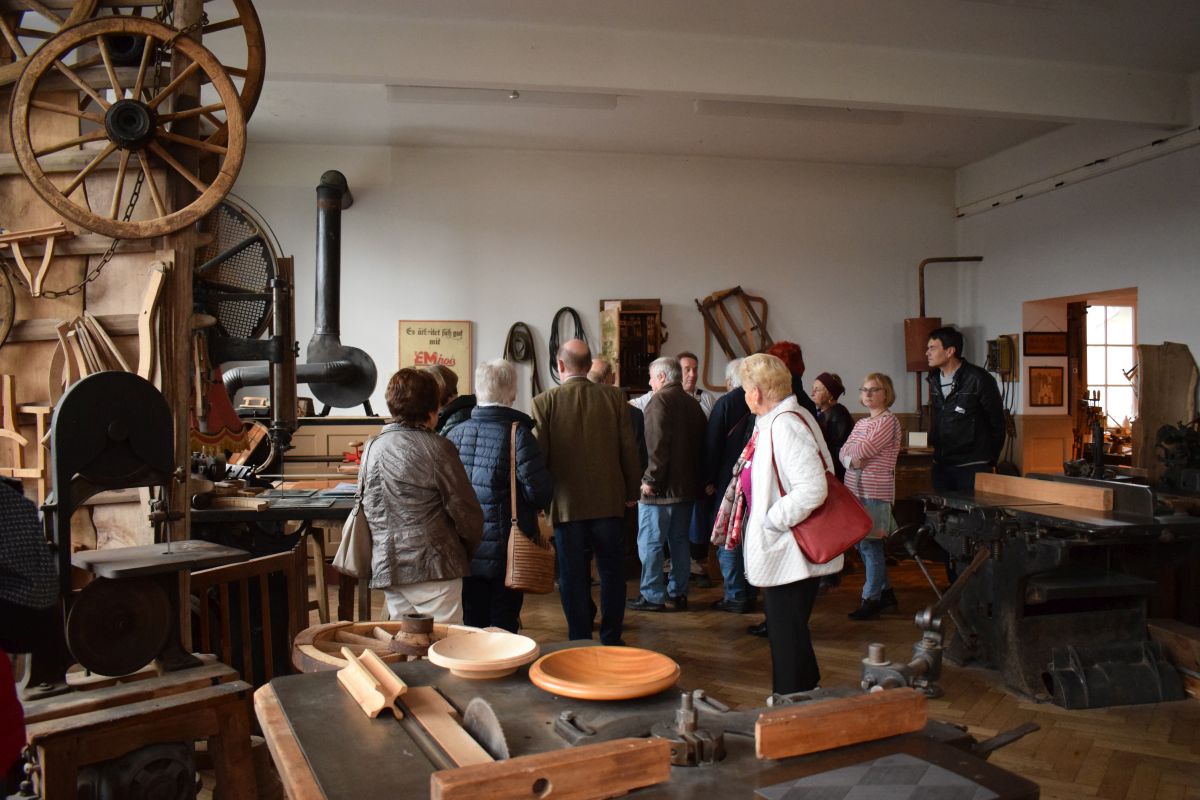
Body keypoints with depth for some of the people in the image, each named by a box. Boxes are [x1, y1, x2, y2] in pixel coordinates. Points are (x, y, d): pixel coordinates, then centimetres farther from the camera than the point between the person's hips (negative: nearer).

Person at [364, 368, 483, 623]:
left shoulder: (372, 448, 9)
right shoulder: (436, 448, -10)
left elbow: (365, 509, 15)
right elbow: (465, 510, -7)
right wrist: (468, 553, 11)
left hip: (386, 569, 7)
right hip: (432, 567, -6)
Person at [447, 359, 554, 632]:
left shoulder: (456, 433, 0)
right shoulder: (518, 434, -14)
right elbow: (539, 491, -16)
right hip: (506, 549, -4)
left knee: (471, 623, 14)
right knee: (503, 627, 7)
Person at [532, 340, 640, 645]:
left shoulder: (544, 402, -7)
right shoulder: (614, 396, -3)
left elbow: (539, 455, -6)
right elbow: (629, 448, 0)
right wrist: (631, 492, 11)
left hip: (567, 503, -1)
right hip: (609, 501, 1)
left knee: (573, 577, 8)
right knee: (612, 573, 13)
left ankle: (580, 642, 14)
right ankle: (611, 641, 20)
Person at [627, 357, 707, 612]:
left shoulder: (660, 400, -12)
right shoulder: (693, 403, 12)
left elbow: (657, 445, -22)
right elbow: (700, 444, 15)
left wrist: (650, 478, -17)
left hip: (661, 487, -8)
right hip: (687, 486, 8)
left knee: (650, 543, 0)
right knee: (680, 540, 15)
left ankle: (652, 596, 3)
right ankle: (679, 593, 20)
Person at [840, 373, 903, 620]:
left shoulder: (888, 421, -7)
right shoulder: (860, 423, 17)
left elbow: (866, 448, -16)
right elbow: (844, 452, 8)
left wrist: (851, 451, 3)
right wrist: (852, 459, -13)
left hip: (875, 491, -8)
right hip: (855, 489, 8)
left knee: (870, 544, -6)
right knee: (861, 544, 11)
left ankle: (871, 600, 3)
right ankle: (885, 593, 24)